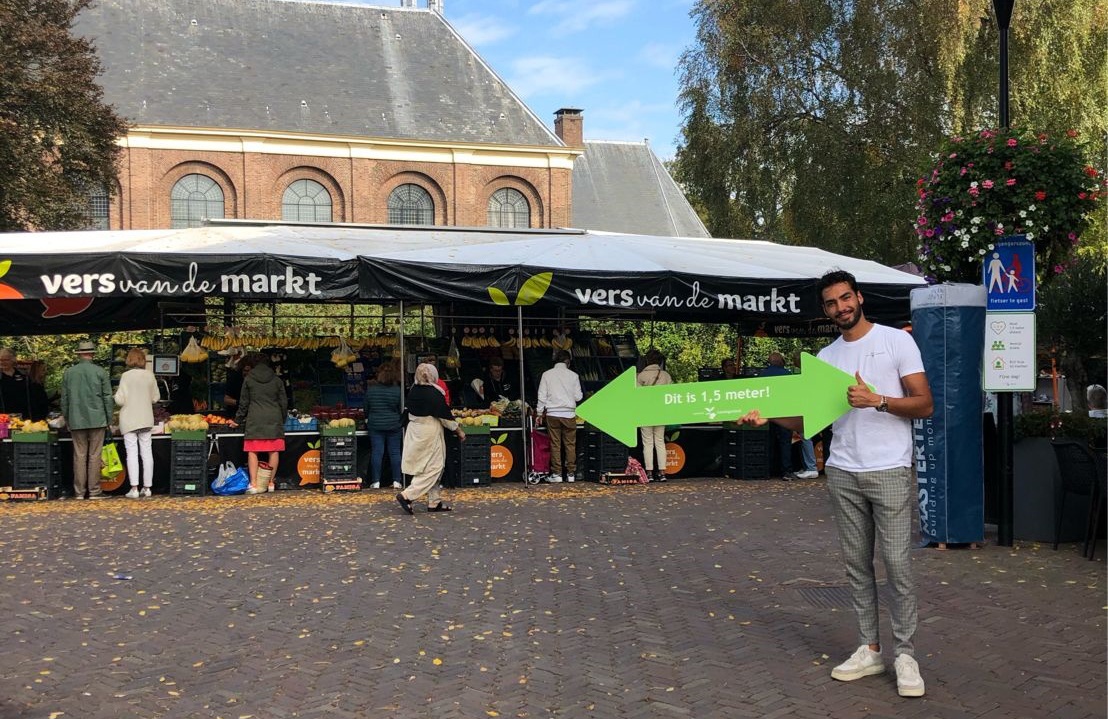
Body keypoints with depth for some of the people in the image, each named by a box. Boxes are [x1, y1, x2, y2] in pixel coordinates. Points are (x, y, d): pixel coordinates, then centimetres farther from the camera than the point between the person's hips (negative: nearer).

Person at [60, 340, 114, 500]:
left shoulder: (69, 373, 4)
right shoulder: (100, 372, -3)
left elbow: (64, 399, 8)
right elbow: (108, 397, -2)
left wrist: (67, 420, 17)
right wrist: (109, 420, 5)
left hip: (76, 421, 2)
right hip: (97, 420, -2)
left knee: (79, 456, 5)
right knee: (95, 456, 1)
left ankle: (79, 492, 6)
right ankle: (94, 491, 2)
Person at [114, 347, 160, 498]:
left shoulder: (126, 376, -11)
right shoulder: (149, 375, 1)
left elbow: (120, 400, -12)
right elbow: (155, 398, 8)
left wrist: (117, 393, 8)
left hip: (129, 419, -3)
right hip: (146, 419, 4)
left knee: (132, 453, -3)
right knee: (146, 452, 8)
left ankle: (134, 488, -8)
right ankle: (147, 487, 11)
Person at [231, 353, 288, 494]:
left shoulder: (248, 379, 6)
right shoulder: (277, 380, 10)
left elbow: (243, 403, 9)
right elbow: (284, 403, 11)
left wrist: (238, 420, 18)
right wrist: (282, 420, 22)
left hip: (255, 419, -2)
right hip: (274, 419, 2)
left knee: (252, 451, 0)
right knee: (273, 451, 6)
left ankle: (254, 484, -7)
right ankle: (270, 483, 8)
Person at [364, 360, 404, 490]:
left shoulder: (370, 388, -3)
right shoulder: (397, 389, -6)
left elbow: (366, 407, 7)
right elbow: (401, 408, 2)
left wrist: (367, 419, 24)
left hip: (375, 425, 0)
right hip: (393, 425, 0)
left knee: (376, 452, 3)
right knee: (395, 452, 6)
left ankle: (376, 482, 4)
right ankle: (396, 481, 7)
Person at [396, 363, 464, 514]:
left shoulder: (412, 391, 3)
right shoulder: (435, 393, -17)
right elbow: (445, 416, -12)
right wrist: (459, 431, -1)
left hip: (415, 432, 8)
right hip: (430, 433, -8)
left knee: (429, 468, 14)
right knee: (433, 468, -3)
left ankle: (434, 502, 17)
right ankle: (407, 495, -11)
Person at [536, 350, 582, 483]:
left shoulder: (547, 374, 2)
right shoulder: (573, 375, 1)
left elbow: (542, 396, 2)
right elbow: (578, 397, 3)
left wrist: (540, 414, 8)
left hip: (552, 414, 0)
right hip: (569, 414, 0)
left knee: (555, 444, 3)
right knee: (570, 444, 5)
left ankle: (556, 474, 3)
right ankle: (571, 474, 7)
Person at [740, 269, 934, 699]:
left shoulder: (896, 340, -2)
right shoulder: (826, 357, 11)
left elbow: (924, 405, -6)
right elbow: (809, 419, 9)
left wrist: (876, 399, -20)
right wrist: (768, 416, -7)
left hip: (889, 471, -5)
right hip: (842, 473, 5)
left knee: (897, 563, -5)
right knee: (857, 563, 9)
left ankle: (905, 655, 5)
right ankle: (869, 649, 18)